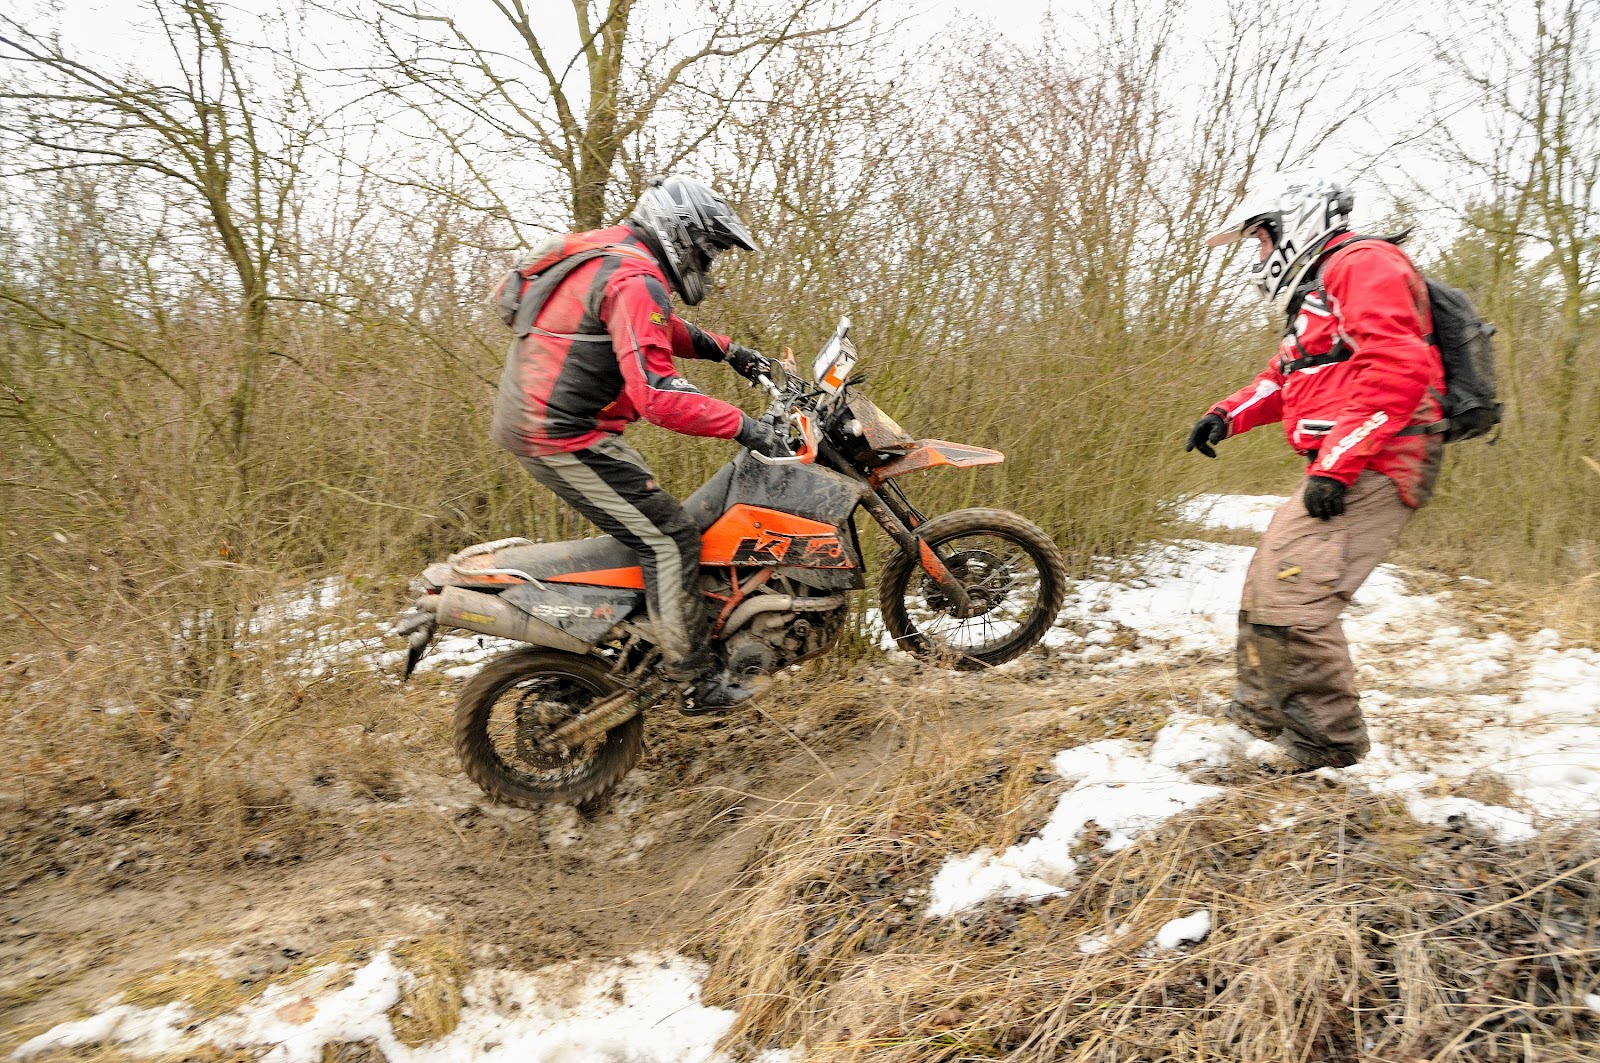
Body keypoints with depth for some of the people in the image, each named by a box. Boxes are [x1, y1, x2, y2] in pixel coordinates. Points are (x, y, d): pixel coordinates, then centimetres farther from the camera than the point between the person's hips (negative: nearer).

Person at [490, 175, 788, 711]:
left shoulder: (609, 249, 14)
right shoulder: (636, 280, -19)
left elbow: (661, 329, 29)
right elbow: (658, 395, -29)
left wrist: (727, 350, 21)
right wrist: (743, 426, -26)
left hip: (529, 417, 11)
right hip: (564, 434, -10)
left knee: (643, 516, 22)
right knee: (670, 537, -8)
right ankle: (697, 680, -3)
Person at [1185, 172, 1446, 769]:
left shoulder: (1364, 263, -7)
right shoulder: (1312, 298, 27)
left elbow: (1397, 368, -21)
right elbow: (1282, 380, 26)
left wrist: (1336, 465, -25)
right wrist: (1228, 416, 5)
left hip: (1372, 468, -11)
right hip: (1337, 470, 11)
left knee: (1291, 597, -18)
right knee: (1265, 586, 16)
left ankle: (1328, 745, -6)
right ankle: (1259, 715, 29)